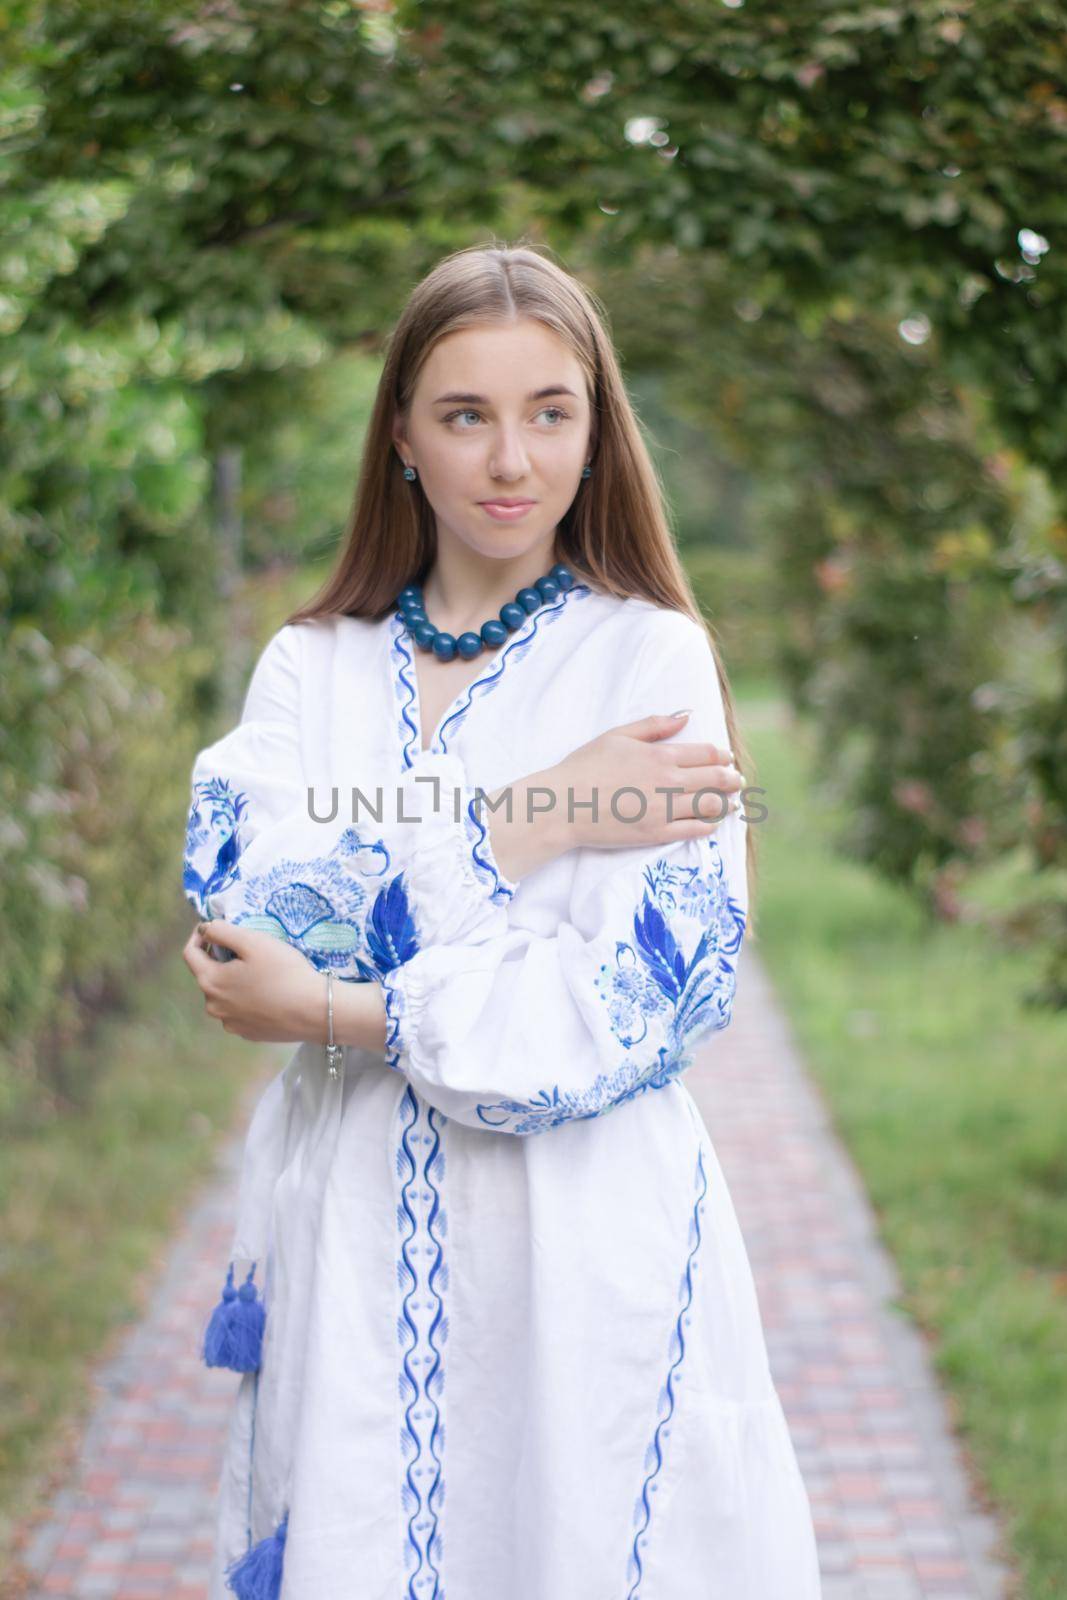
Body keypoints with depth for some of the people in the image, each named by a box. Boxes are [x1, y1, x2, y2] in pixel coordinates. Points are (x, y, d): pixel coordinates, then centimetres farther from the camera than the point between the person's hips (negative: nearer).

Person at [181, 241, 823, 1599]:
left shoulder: (650, 656, -4)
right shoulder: (308, 667, 8)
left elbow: (638, 1002, -13)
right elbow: (252, 916, -8)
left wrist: (329, 1012, -11)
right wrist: (526, 824, -15)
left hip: (586, 1235, -3)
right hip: (352, 1237, 3)